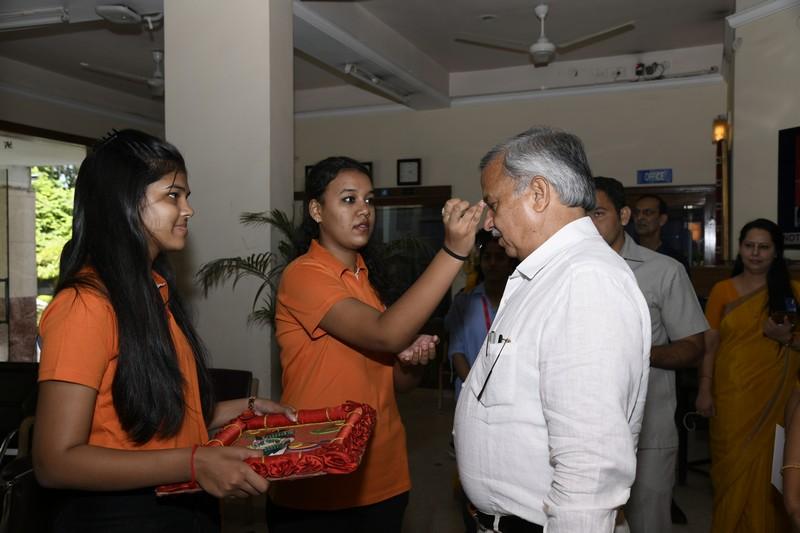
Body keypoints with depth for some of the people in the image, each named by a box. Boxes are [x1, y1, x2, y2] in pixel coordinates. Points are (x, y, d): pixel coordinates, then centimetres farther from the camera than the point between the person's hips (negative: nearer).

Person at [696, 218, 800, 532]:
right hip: (732, 395, 0)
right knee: (733, 465, 3)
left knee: (766, 468, 3)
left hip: (775, 395, 0)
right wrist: (705, 390, -2)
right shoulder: (722, 290, 4)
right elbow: (709, 343, 3)